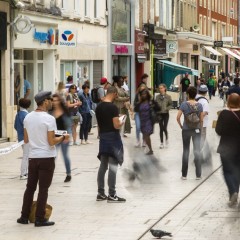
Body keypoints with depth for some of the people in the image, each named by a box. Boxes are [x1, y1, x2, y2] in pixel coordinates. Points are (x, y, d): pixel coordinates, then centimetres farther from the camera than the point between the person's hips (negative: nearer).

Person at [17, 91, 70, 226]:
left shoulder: (28, 117, 4)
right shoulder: (49, 119, -14)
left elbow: (26, 140, 10)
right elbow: (52, 142, -15)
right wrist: (63, 138, 1)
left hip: (33, 157, 5)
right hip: (47, 158, -5)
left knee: (30, 187, 14)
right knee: (43, 189, 1)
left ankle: (24, 217, 17)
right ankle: (40, 219, 4)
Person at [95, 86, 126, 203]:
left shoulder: (98, 107, 7)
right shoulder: (113, 107, -16)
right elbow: (116, 126, -19)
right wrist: (121, 123, 0)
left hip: (103, 136, 8)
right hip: (112, 137, -8)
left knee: (103, 166, 13)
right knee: (113, 166, -4)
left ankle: (100, 193, 17)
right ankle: (111, 195, -3)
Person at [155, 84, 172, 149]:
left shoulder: (168, 96, -6)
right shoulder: (157, 97, 1)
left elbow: (171, 105, -3)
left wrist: (167, 108, -18)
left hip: (166, 114, -2)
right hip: (160, 114, 2)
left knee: (165, 128, -7)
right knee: (161, 128, 5)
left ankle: (167, 139, 23)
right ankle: (161, 143, 14)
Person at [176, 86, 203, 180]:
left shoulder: (184, 104, -10)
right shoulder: (199, 105, -5)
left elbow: (178, 117, -13)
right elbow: (201, 119, -2)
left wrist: (181, 125, 3)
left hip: (186, 129, -1)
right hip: (197, 130, 1)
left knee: (186, 151, 9)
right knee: (197, 151, 5)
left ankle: (184, 175, 12)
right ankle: (198, 175, 4)